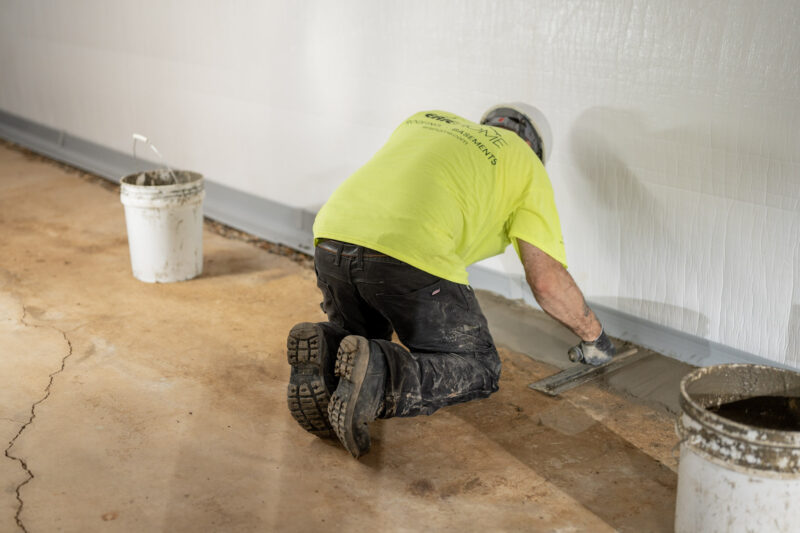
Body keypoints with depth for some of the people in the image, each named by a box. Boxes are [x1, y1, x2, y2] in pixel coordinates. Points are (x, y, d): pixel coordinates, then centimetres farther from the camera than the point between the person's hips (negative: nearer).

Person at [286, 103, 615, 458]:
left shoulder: (423, 121, 33)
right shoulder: (525, 163, 19)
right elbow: (548, 280, 11)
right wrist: (594, 336, 28)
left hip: (332, 236, 6)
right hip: (409, 255, -6)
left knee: (365, 337, 32)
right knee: (479, 370, 13)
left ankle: (325, 350, -2)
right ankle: (377, 376, -15)